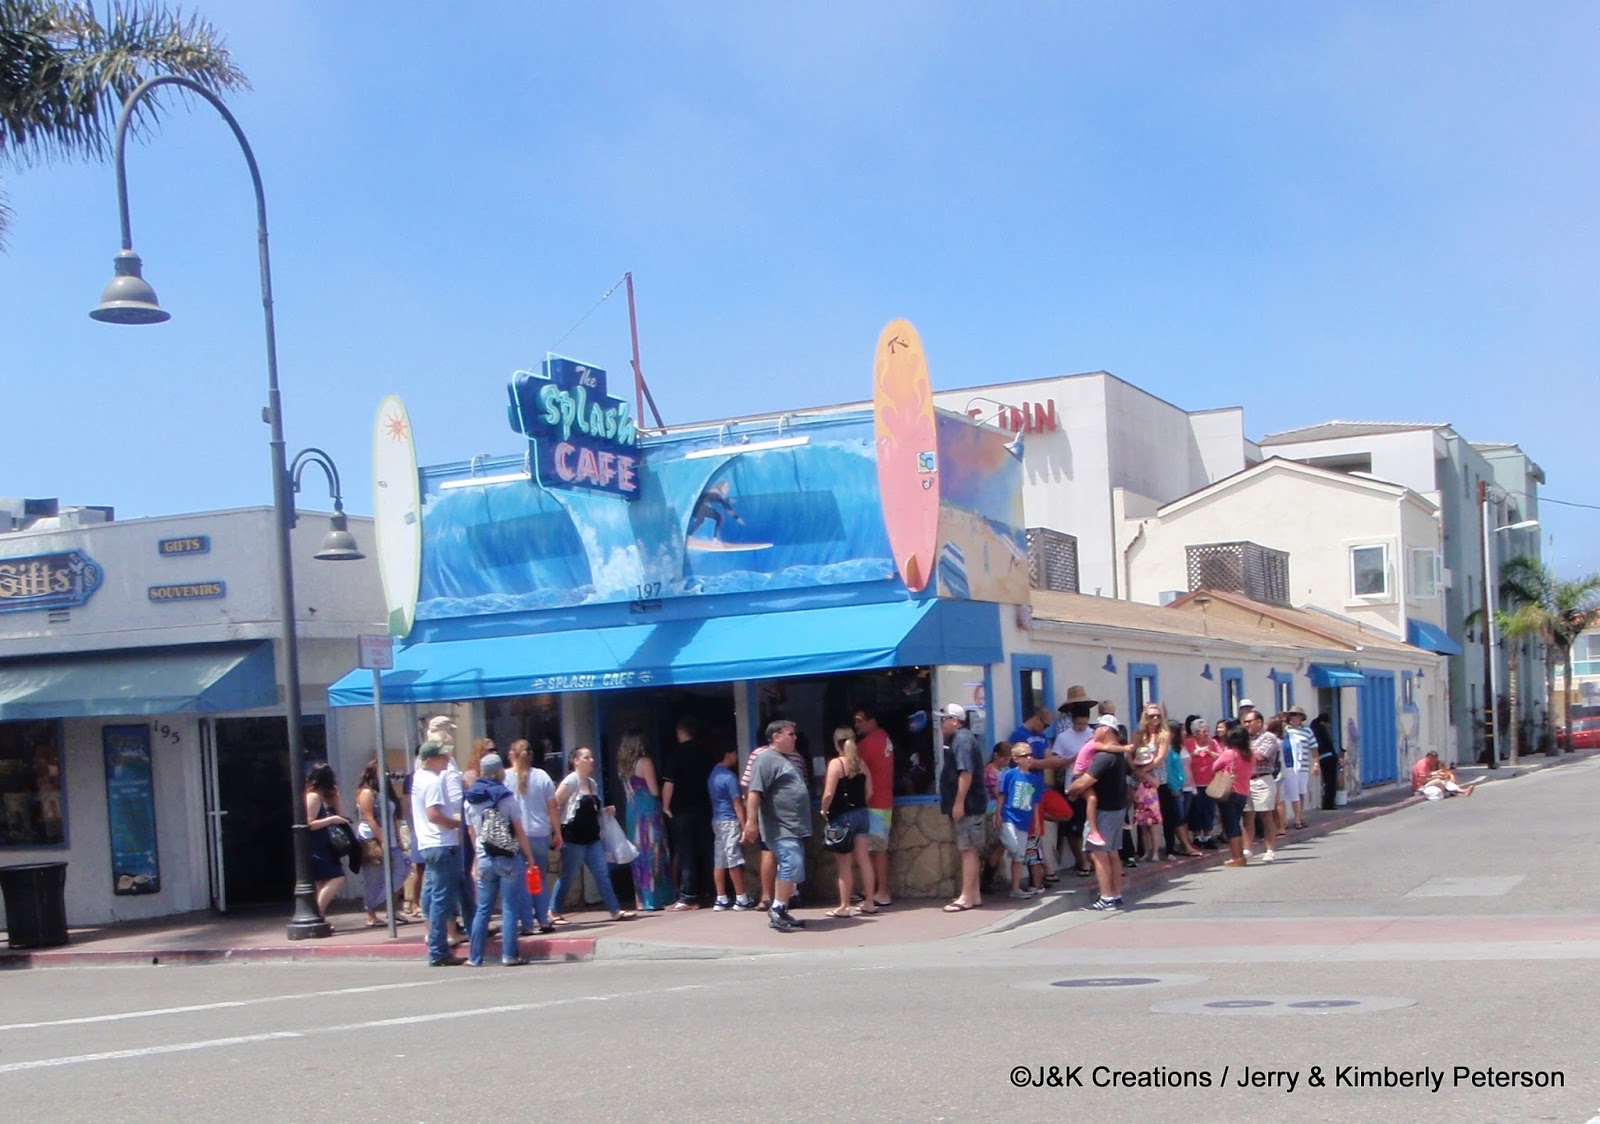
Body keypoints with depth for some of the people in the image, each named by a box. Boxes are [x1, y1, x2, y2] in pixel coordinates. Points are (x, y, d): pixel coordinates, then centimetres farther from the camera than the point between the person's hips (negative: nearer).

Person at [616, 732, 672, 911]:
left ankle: (642, 899, 12)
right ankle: (656, 898, -2)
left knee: (639, 856, 10)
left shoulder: (623, 765, 9)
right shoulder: (645, 762, -10)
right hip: (648, 812, -6)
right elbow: (654, 791, -9)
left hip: (633, 813, 6)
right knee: (653, 855, -2)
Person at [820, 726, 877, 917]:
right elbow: (869, 791, 9)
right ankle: (869, 902, 15)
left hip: (842, 816, -6)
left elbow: (829, 793, -17)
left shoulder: (836, 763, -12)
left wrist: (824, 811, -2)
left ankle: (844, 907, 3)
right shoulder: (861, 763, 6)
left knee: (844, 863, -1)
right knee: (863, 859, 10)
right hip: (861, 813, 6)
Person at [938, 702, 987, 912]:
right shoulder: (959, 739, 18)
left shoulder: (962, 739, -15)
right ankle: (974, 894, 18)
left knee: (968, 850, -9)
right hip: (965, 805, 11)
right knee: (969, 850, 13)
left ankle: (967, 897, -9)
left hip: (967, 806, -11)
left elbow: (966, 772, -24)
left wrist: (959, 802, -25)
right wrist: (956, 803, 23)